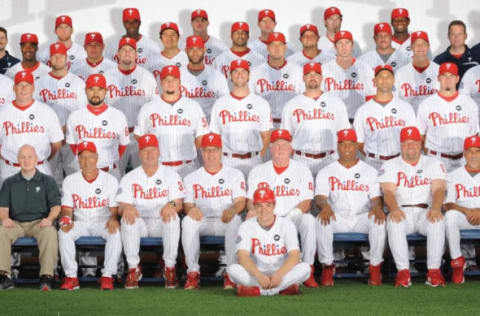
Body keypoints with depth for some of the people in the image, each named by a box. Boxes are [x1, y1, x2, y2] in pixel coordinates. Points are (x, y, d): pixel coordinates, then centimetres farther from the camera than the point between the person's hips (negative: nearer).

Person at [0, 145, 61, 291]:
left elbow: (56, 205, 6)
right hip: (16, 223, 2)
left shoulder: (47, 181, 14)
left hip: (39, 222, -2)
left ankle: (47, 276, -39)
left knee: (50, 232, -36)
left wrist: (50, 218, -15)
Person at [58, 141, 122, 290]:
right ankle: (71, 276, -26)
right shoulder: (70, 181, 7)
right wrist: (66, 220, -20)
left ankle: (107, 275, -27)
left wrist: (113, 218, -25)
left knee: (116, 232, -34)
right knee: (64, 233, -30)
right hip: (80, 223, 1)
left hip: (103, 222, -1)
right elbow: (67, 208, 4)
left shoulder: (110, 180, 3)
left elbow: (115, 208, 0)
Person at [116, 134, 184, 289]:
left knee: (173, 217, -34)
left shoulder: (171, 175, 7)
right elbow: (121, 208, 1)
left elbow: (179, 204, -3)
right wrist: (126, 207, -25)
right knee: (128, 219, -32)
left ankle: (170, 267, -23)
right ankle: (134, 268, -21)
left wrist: (171, 205, -29)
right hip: (139, 222, 1)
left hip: (162, 222, -1)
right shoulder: (129, 178, 10)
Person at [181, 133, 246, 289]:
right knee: (188, 220, -33)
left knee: (235, 219, -37)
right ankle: (193, 272, -28)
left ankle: (231, 273, -32)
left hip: (226, 221, -1)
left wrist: (232, 210, -25)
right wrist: (191, 209, -19)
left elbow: (240, 201, 1)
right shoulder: (191, 178, 18)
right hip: (202, 222, 1)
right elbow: (187, 204, 8)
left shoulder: (235, 174, 13)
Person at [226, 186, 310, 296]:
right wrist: (259, 275, -34)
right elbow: (243, 257, -15)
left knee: (304, 268, -29)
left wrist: (279, 274, -34)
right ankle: (285, 288, -28)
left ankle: (255, 289, -30)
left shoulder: (287, 225, -3)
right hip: (255, 273, 0)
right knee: (233, 269, -29)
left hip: (283, 272, 0)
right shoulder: (246, 226, -1)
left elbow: (295, 257, -14)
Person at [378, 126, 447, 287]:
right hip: (402, 212, 0)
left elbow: (439, 189, -3)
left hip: (426, 212, 0)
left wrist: (435, 208, -26)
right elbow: (388, 191, -4)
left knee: (438, 222, -34)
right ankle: (403, 272, -32)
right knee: (393, 223, -35)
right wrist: (394, 209, -28)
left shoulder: (434, 164, 13)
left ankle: (434, 271, -29)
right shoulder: (390, 165, 12)